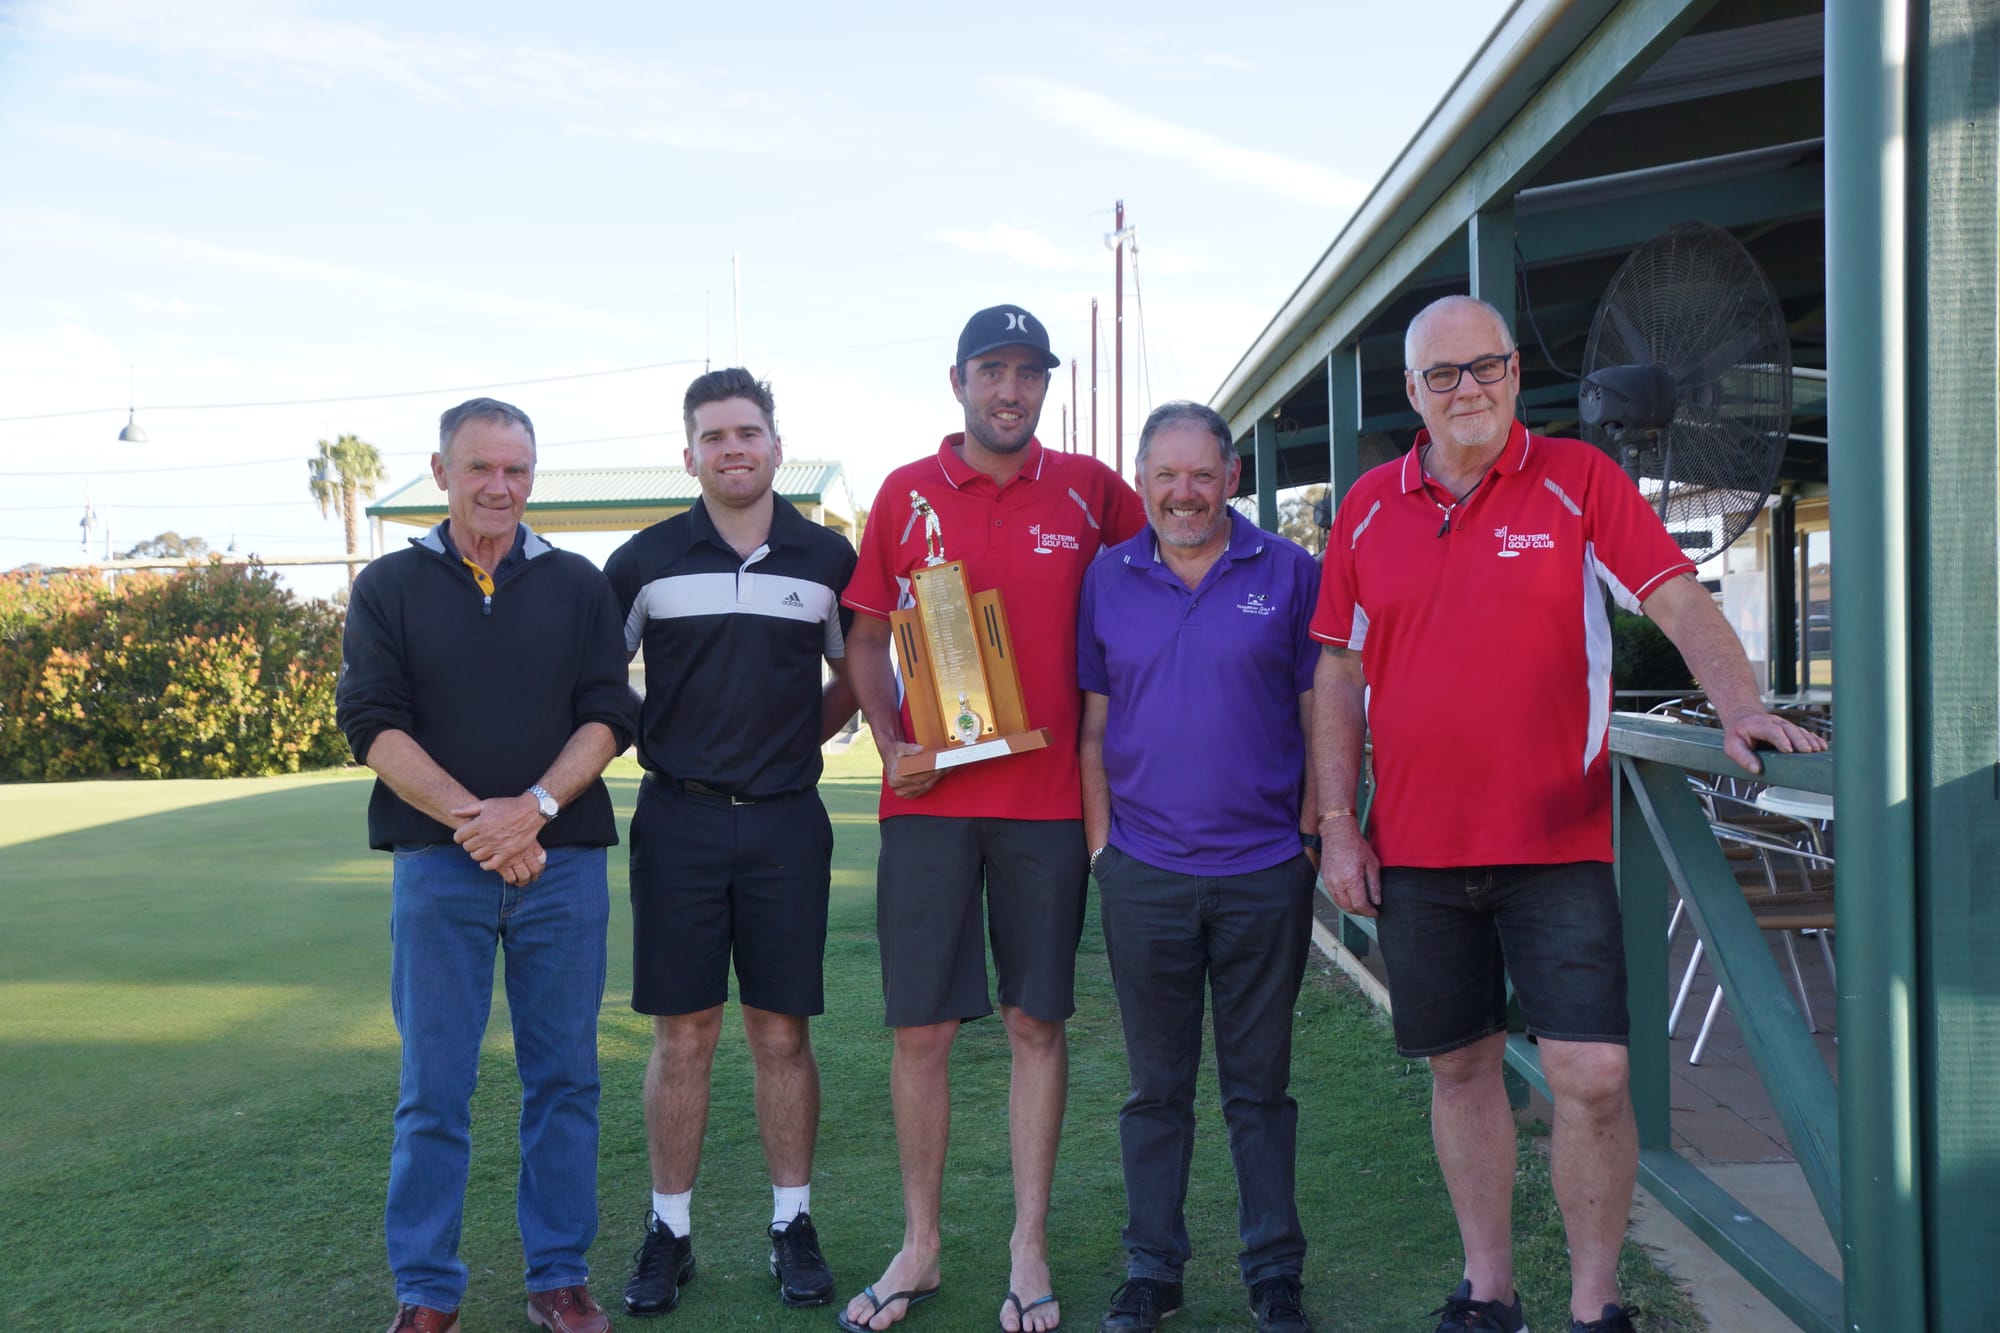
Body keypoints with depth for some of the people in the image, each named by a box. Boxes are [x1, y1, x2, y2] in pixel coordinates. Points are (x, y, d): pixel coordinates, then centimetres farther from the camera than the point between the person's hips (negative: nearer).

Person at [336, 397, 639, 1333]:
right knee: (433, 1088, 2)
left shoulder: (577, 585, 10)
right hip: (436, 866, -1)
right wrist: (476, 823, -14)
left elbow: (608, 716, 2)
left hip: (564, 863, 1)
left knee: (564, 1078, 6)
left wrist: (533, 808, -15)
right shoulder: (389, 587, 7)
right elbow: (372, 723, -3)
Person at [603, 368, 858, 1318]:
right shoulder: (646, 560, 3)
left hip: (787, 822, 1)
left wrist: (798, 739, 6)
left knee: (782, 1034, 6)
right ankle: (668, 1231, 16)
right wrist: (639, 742, 0)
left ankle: (793, 1224, 18)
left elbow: (855, 679, 16)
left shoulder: (826, 559, 5)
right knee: (682, 1037, 4)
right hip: (679, 819, 0)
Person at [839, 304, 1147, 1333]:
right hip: (929, 796, 0)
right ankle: (919, 1247, 19)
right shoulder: (907, 494, 5)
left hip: (1048, 796, 0)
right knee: (920, 1027, 4)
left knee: (1037, 1023, 6)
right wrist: (890, 742, -5)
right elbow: (865, 638, 10)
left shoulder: (1090, 492, 4)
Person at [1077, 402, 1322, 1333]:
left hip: (1266, 873, -1)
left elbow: (1320, 720, 3)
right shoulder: (1108, 580, 7)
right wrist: (1099, 843, 4)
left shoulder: (1288, 573, 1)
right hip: (1144, 873, 1)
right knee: (1156, 1088, 11)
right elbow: (1093, 729, 9)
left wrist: (1311, 839, -2)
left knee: (1259, 1086, 9)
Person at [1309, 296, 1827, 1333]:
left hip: (1556, 839, -3)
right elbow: (1338, 674, 9)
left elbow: (1680, 603, -6)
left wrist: (1739, 704, -25)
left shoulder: (1578, 480, -1)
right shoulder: (1369, 507, 7)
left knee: (1592, 1076, -7)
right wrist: (1337, 824, 4)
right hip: (1416, 848, 3)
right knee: (1460, 1066, 12)